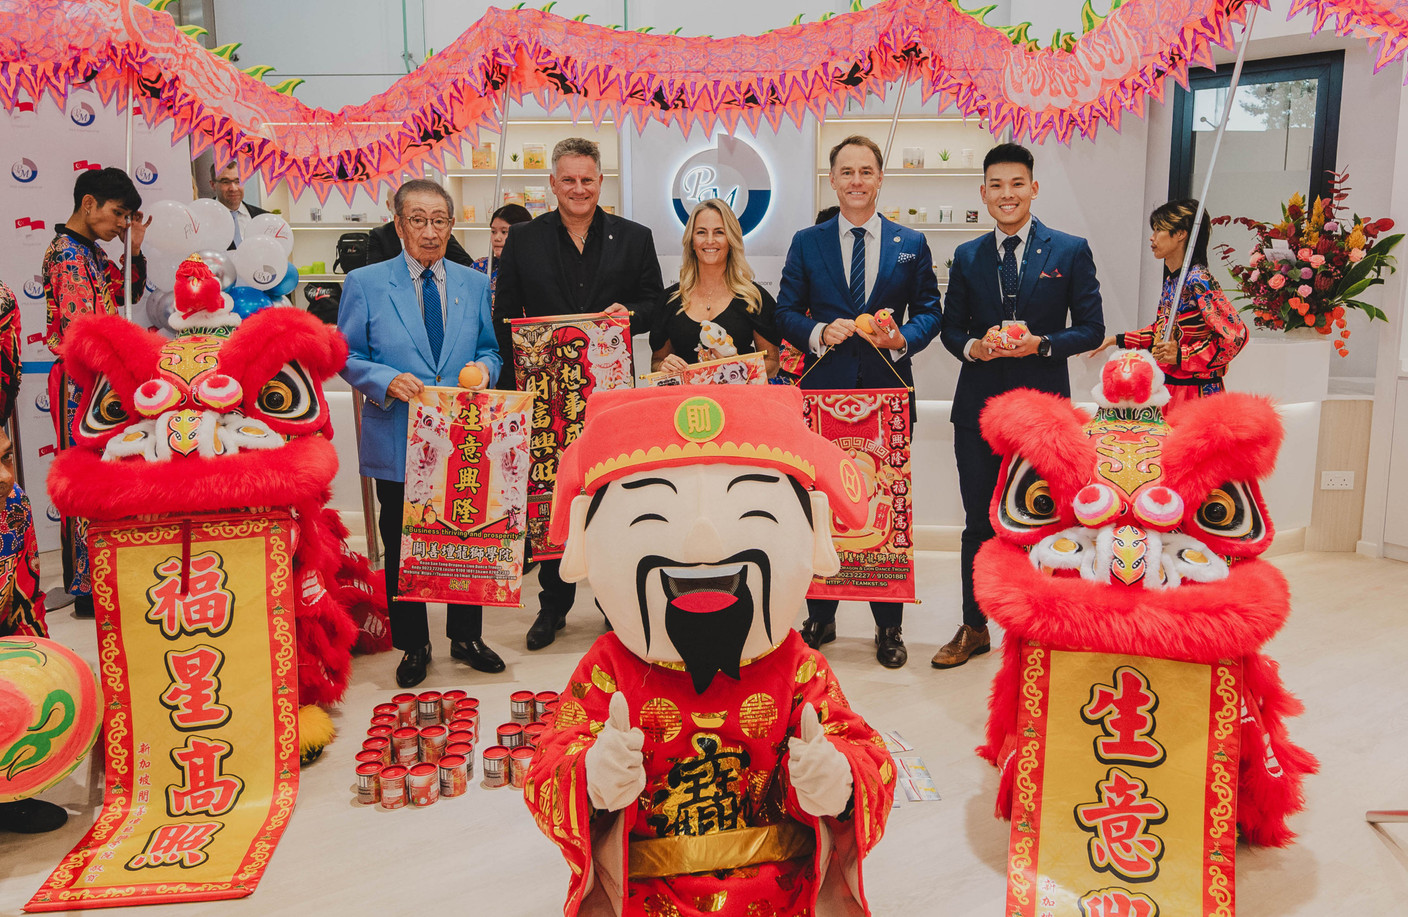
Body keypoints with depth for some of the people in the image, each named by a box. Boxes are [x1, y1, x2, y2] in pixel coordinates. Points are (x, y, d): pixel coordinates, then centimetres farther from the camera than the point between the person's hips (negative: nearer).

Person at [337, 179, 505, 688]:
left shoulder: (473, 284, 8)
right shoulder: (365, 284, 0)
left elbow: (491, 348, 13)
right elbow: (347, 357, 1)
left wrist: (484, 367, -9)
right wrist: (388, 380, -17)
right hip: (398, 440, -2)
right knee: (401, 545, 9)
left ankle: (466, 637, 28)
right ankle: (413, 645, 25)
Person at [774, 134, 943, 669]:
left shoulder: (912, 244, 8)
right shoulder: (807, 243, 8)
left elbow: (930, 313, 7)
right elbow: (786, 313, 5)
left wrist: (902, 337, -14)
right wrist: (819, 334, -15)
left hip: (889, 393, 0)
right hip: (824, 392, 0)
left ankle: (889, 626, 18)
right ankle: (819, 617, 22)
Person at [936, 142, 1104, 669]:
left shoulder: (1071, 251, 1)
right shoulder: (967, 257, 9)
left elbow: (1091, 329, 0)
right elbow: (951, 328, 12)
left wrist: (1041, 344, -17)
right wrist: (973, 346, -11)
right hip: (979, 407, 2)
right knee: (978, 525, 10)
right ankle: (974, 629, 23)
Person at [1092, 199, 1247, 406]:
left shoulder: (1198, 280, -16)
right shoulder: (1172, 279, 11)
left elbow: (1236, 335, -18)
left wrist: (1182, 355, -18)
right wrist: (1118, 340, 20)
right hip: (1167, 387, 8)